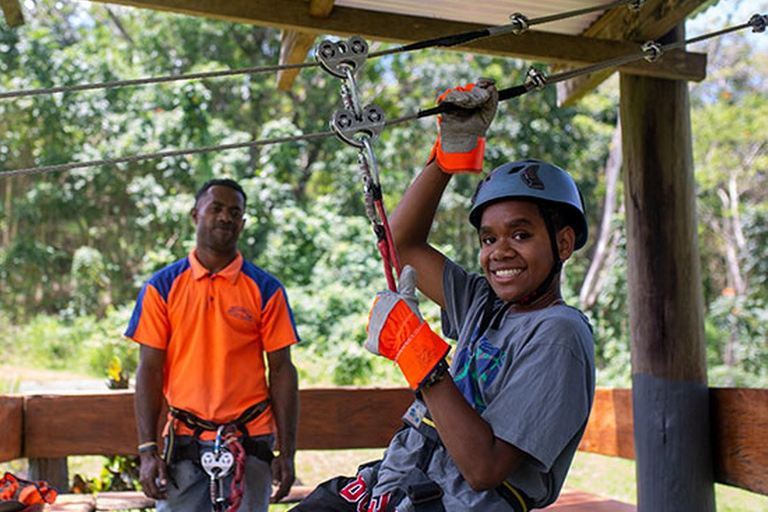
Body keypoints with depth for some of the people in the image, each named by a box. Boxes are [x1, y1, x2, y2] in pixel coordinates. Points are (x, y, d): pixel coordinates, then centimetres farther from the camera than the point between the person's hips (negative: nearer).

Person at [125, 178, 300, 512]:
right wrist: (147, 450, -3)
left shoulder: (265, 289, 4)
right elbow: (150, 370, 4)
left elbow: (281, 371, 3)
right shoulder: (162, 287, 5)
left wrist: (287, 453, -2)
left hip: (248, 444, 0)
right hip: (183, 445, 0)